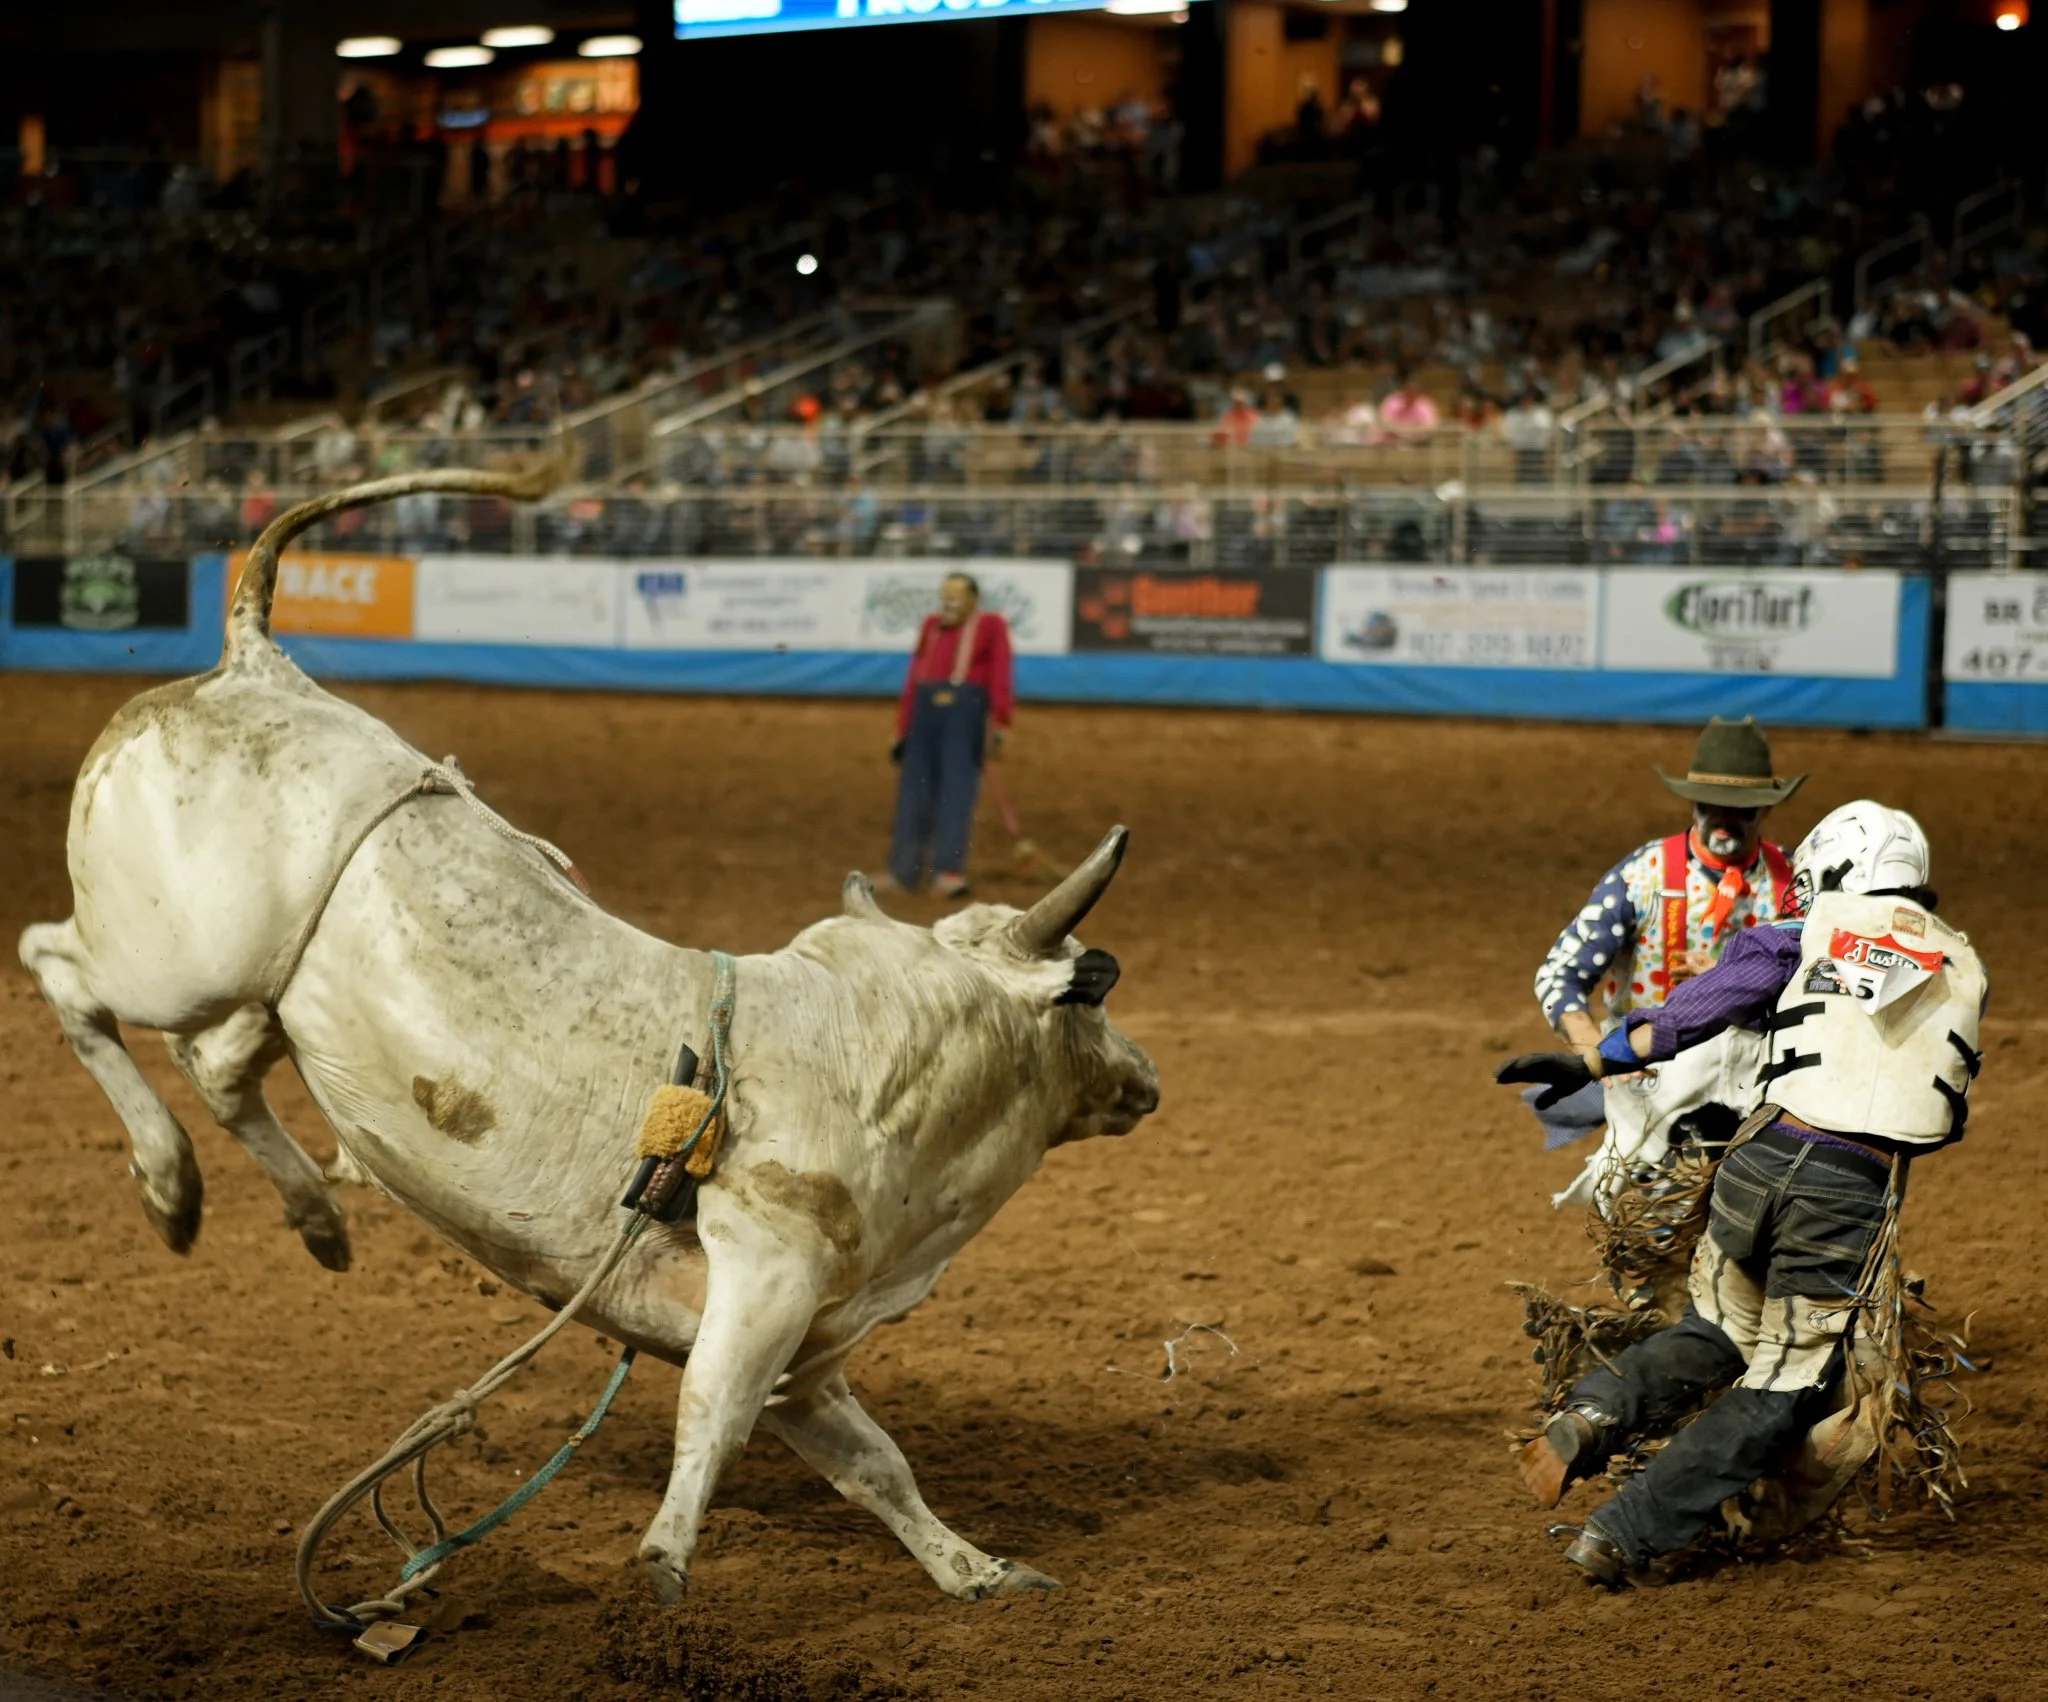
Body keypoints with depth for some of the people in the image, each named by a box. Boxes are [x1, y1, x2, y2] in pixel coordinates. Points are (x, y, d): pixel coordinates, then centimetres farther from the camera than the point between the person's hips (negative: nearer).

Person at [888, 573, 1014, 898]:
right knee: (916, 788, 8)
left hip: (965, 708, -5)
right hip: (925, 709, 5)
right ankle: (905, 871, 17)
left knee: (958, 789, -10)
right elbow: (914, 677, 18)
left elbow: (1000, 677, -5)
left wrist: (999, 724, -14)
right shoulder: (932, 626, 18)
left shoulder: (990, 626, 4)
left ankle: (950, 871, -13)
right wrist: (903, 730, 15)